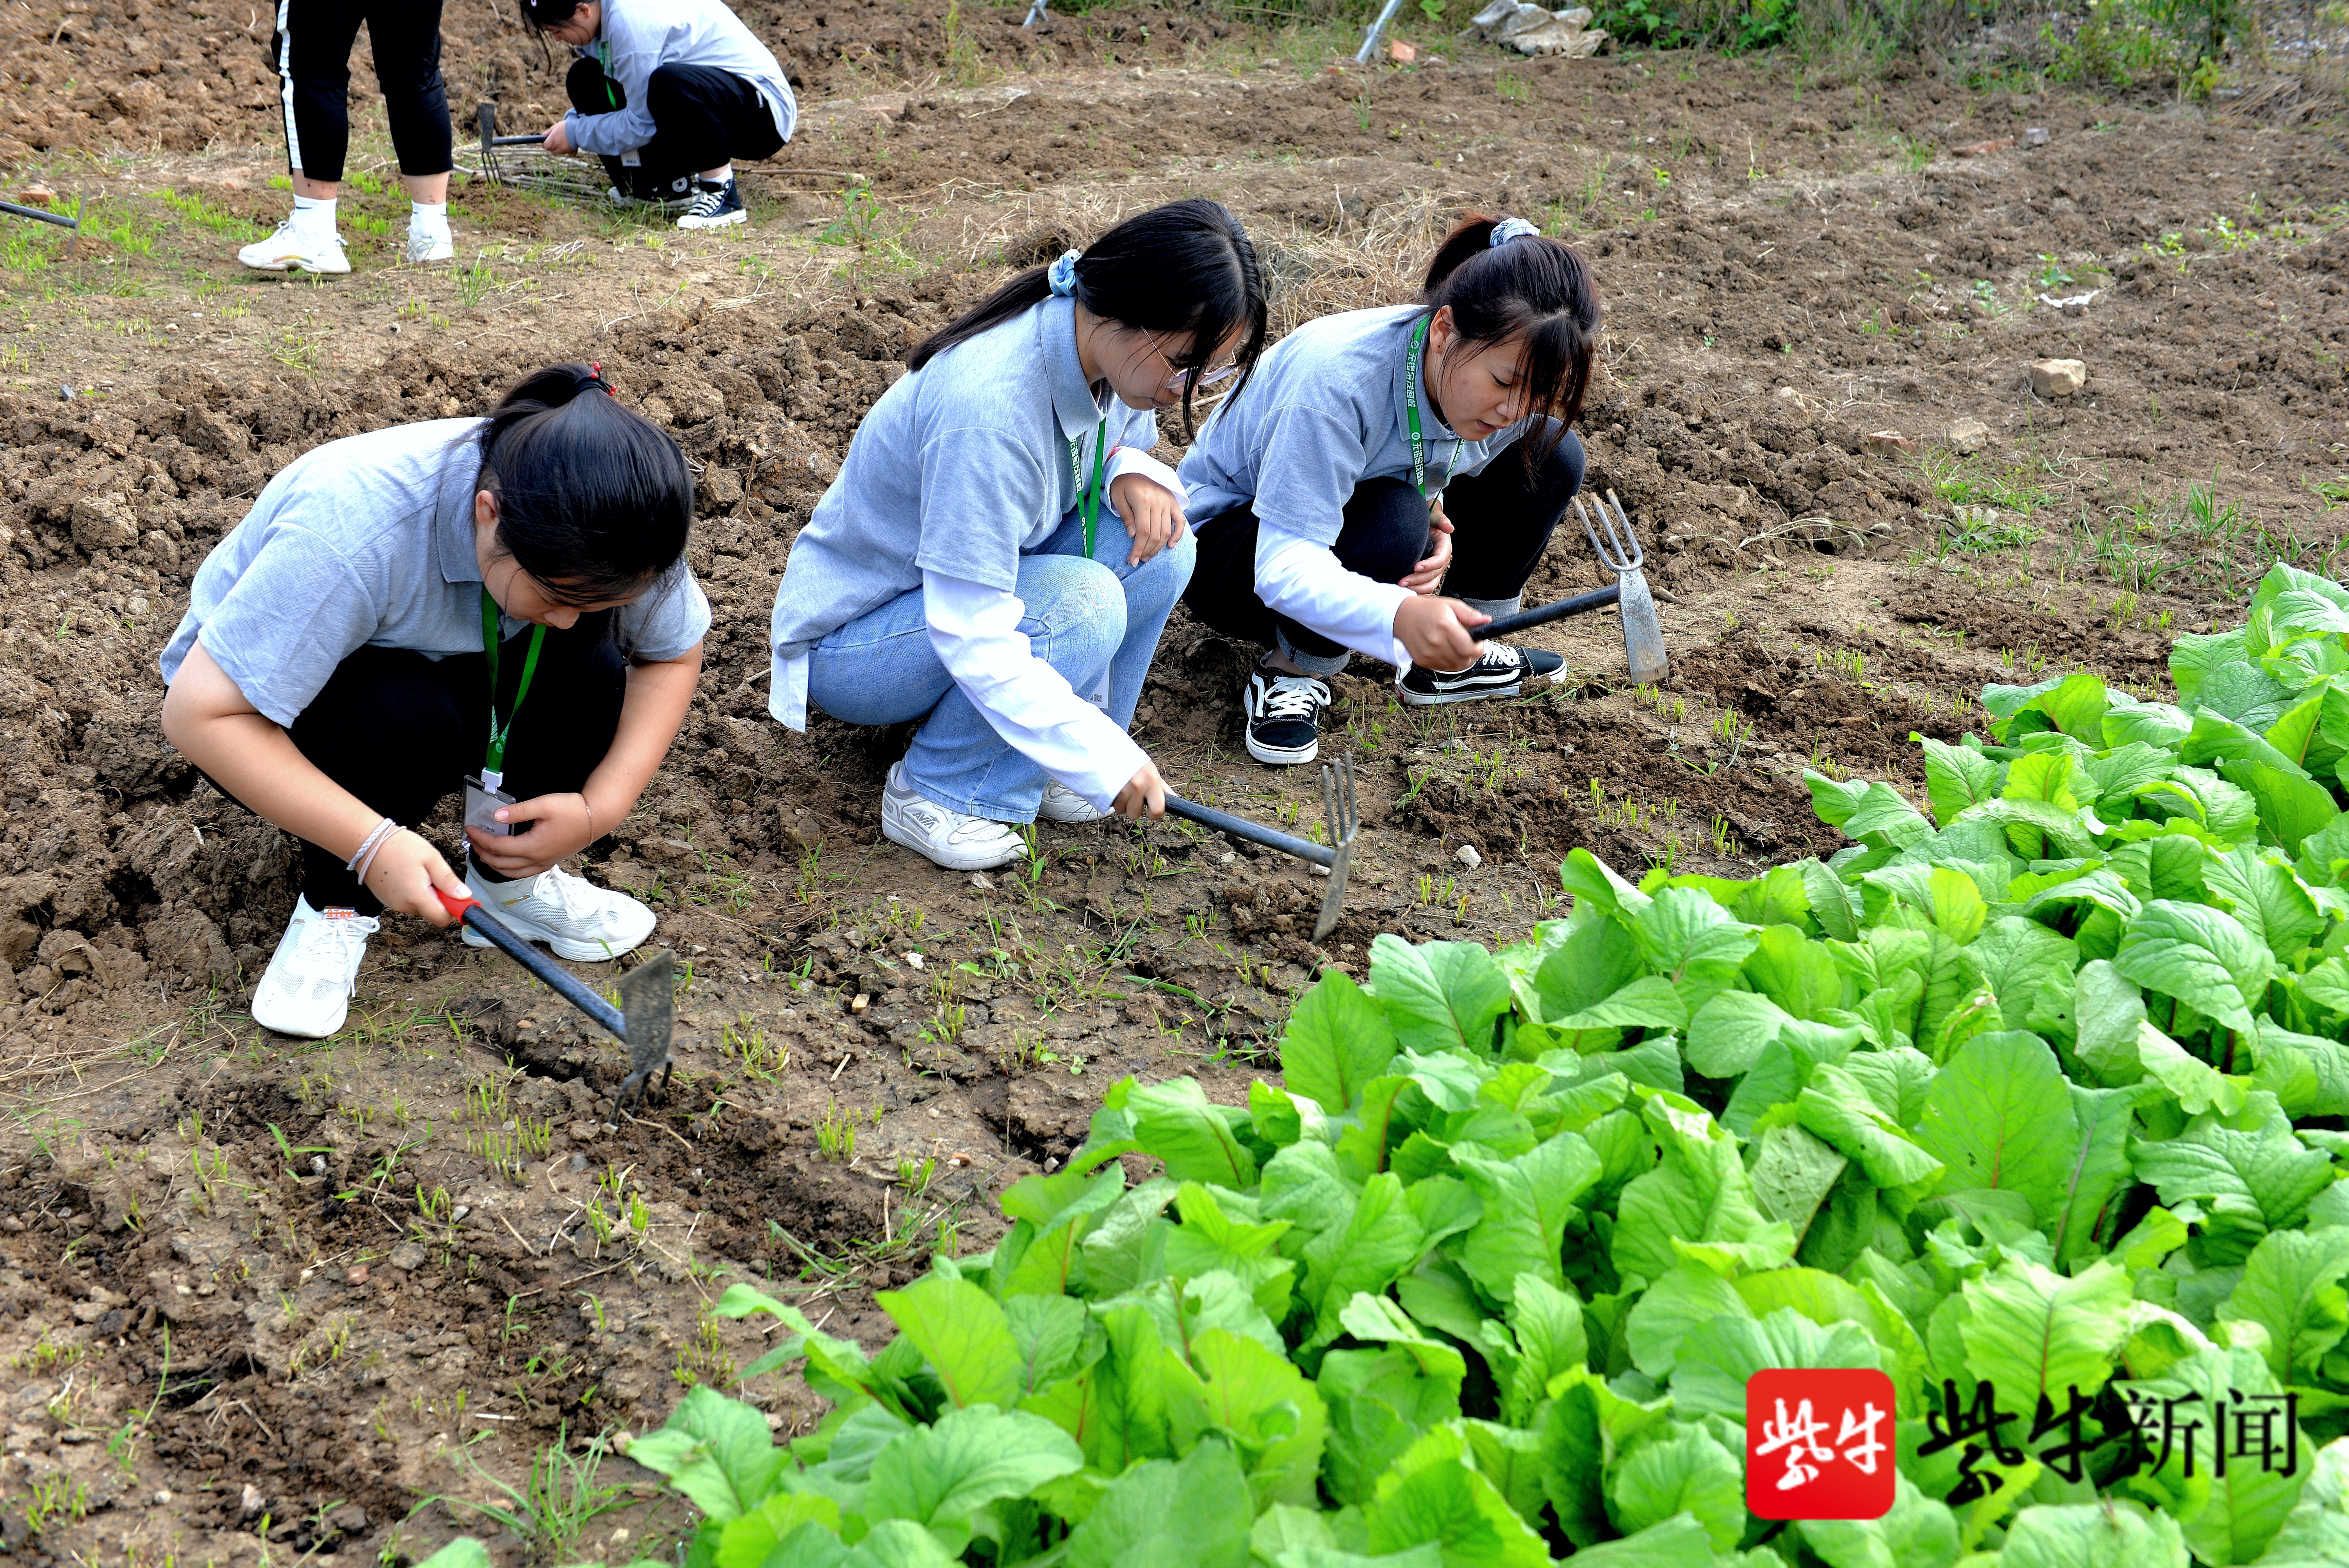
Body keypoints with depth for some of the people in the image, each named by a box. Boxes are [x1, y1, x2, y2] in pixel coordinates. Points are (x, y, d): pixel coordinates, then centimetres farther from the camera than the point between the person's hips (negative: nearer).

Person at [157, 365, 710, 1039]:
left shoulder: (599, 534, -25)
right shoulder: (355, 533, -40)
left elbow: (675, 654, -8)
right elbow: (200, 714, -38)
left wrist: (599, 809, -22)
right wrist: (372, 845, -41)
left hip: (438, 665, 5)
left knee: (592, 670, -26)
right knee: (411, 718, -37)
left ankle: (507, 878, -3)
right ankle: (336, 905, -10)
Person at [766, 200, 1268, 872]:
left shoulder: (1104, 348, -11)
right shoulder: (989, 407, -36)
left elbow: (1124, 435, 11)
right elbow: (971, 637, -34)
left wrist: (1133, 471, -15)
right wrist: (1105, 760, -31)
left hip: (970, 596, 8)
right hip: (847, 646, -8)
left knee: (1158, 541, -15)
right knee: (1079, 602, -32)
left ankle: (1041, 760, -2)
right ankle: (935, 795, -12)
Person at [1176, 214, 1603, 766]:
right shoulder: (1336, 379, -38)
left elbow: (1429, 481, 2)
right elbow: (1284, 568, -41)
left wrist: (1435, 536, -23)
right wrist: (1401, 614, -59)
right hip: (1223, 541, -7)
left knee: (1552, 456, -10)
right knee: (1393, 524, -38)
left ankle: (1450, 662, 3)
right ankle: (1289, 675, -12)